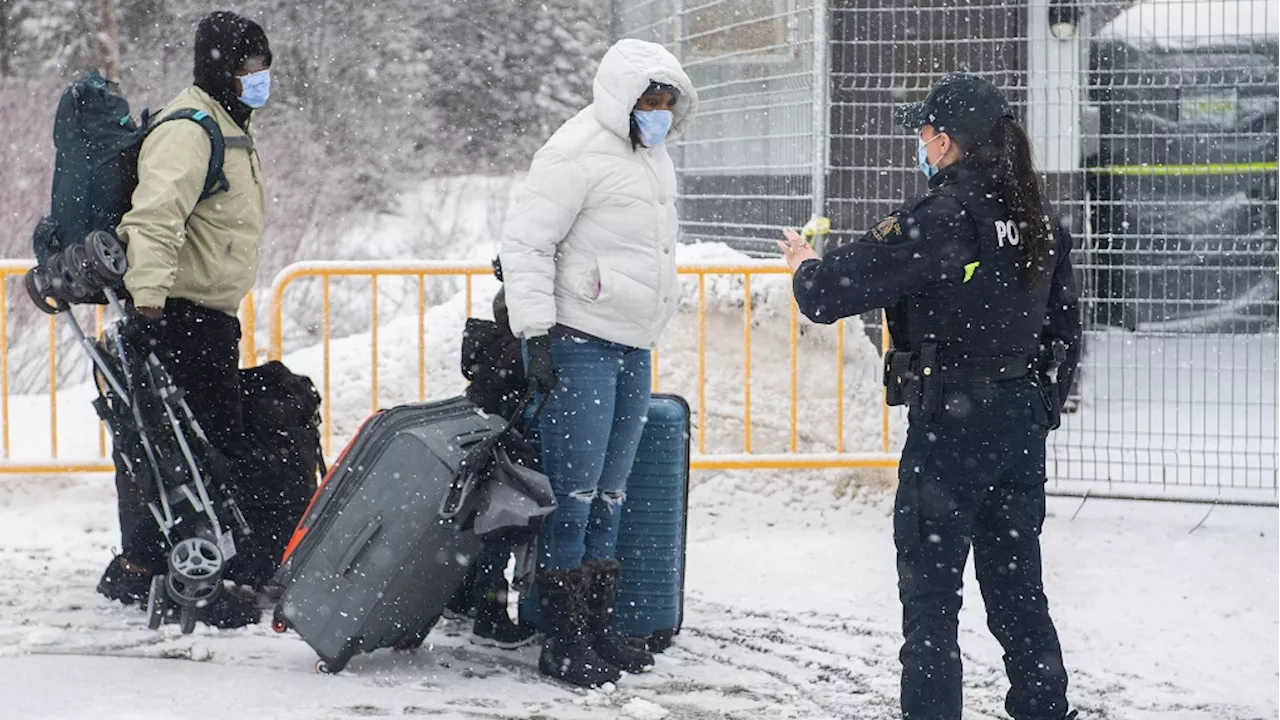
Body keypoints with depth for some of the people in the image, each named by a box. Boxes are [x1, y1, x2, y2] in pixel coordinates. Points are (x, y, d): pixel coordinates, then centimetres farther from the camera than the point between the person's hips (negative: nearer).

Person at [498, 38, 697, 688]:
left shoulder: (652, 155, 16)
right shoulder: (578, 153, -12)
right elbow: (524, 243, -14)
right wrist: (535, 334, -18)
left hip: (633, 348, 9)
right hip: (580, 343, -9)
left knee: (610, 493, 11)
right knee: (574, 493, -7)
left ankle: (597, 629, 18)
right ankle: (563, 642, -4)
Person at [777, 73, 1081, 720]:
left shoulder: (936, 220, -17)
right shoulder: (1041, 222, 5)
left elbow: (830, 293, -17)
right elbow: (1065, 333, 13)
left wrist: (805, 265, 5)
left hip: (949, 426, -7)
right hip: (1023, 424, 7)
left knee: (930, 594, 2)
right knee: (1017, 588, 16)